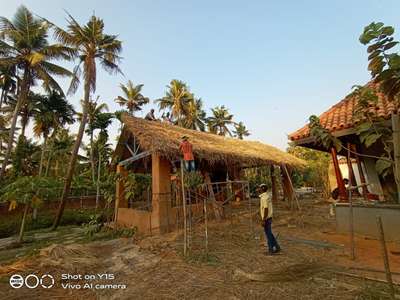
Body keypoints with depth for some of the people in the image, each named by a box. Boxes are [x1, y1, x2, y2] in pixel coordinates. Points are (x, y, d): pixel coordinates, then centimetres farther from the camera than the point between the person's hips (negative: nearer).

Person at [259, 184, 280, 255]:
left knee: (268, 234, 3)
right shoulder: (267, 196, 9)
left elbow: (266, 209, -25)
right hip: (268, 218, 10)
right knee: (269, 234, 19)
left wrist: (263, 220, -21)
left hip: (266, 219, -10)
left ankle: (270, 250, 15)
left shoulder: (264, 197, -22)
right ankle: (277, 247, 26)